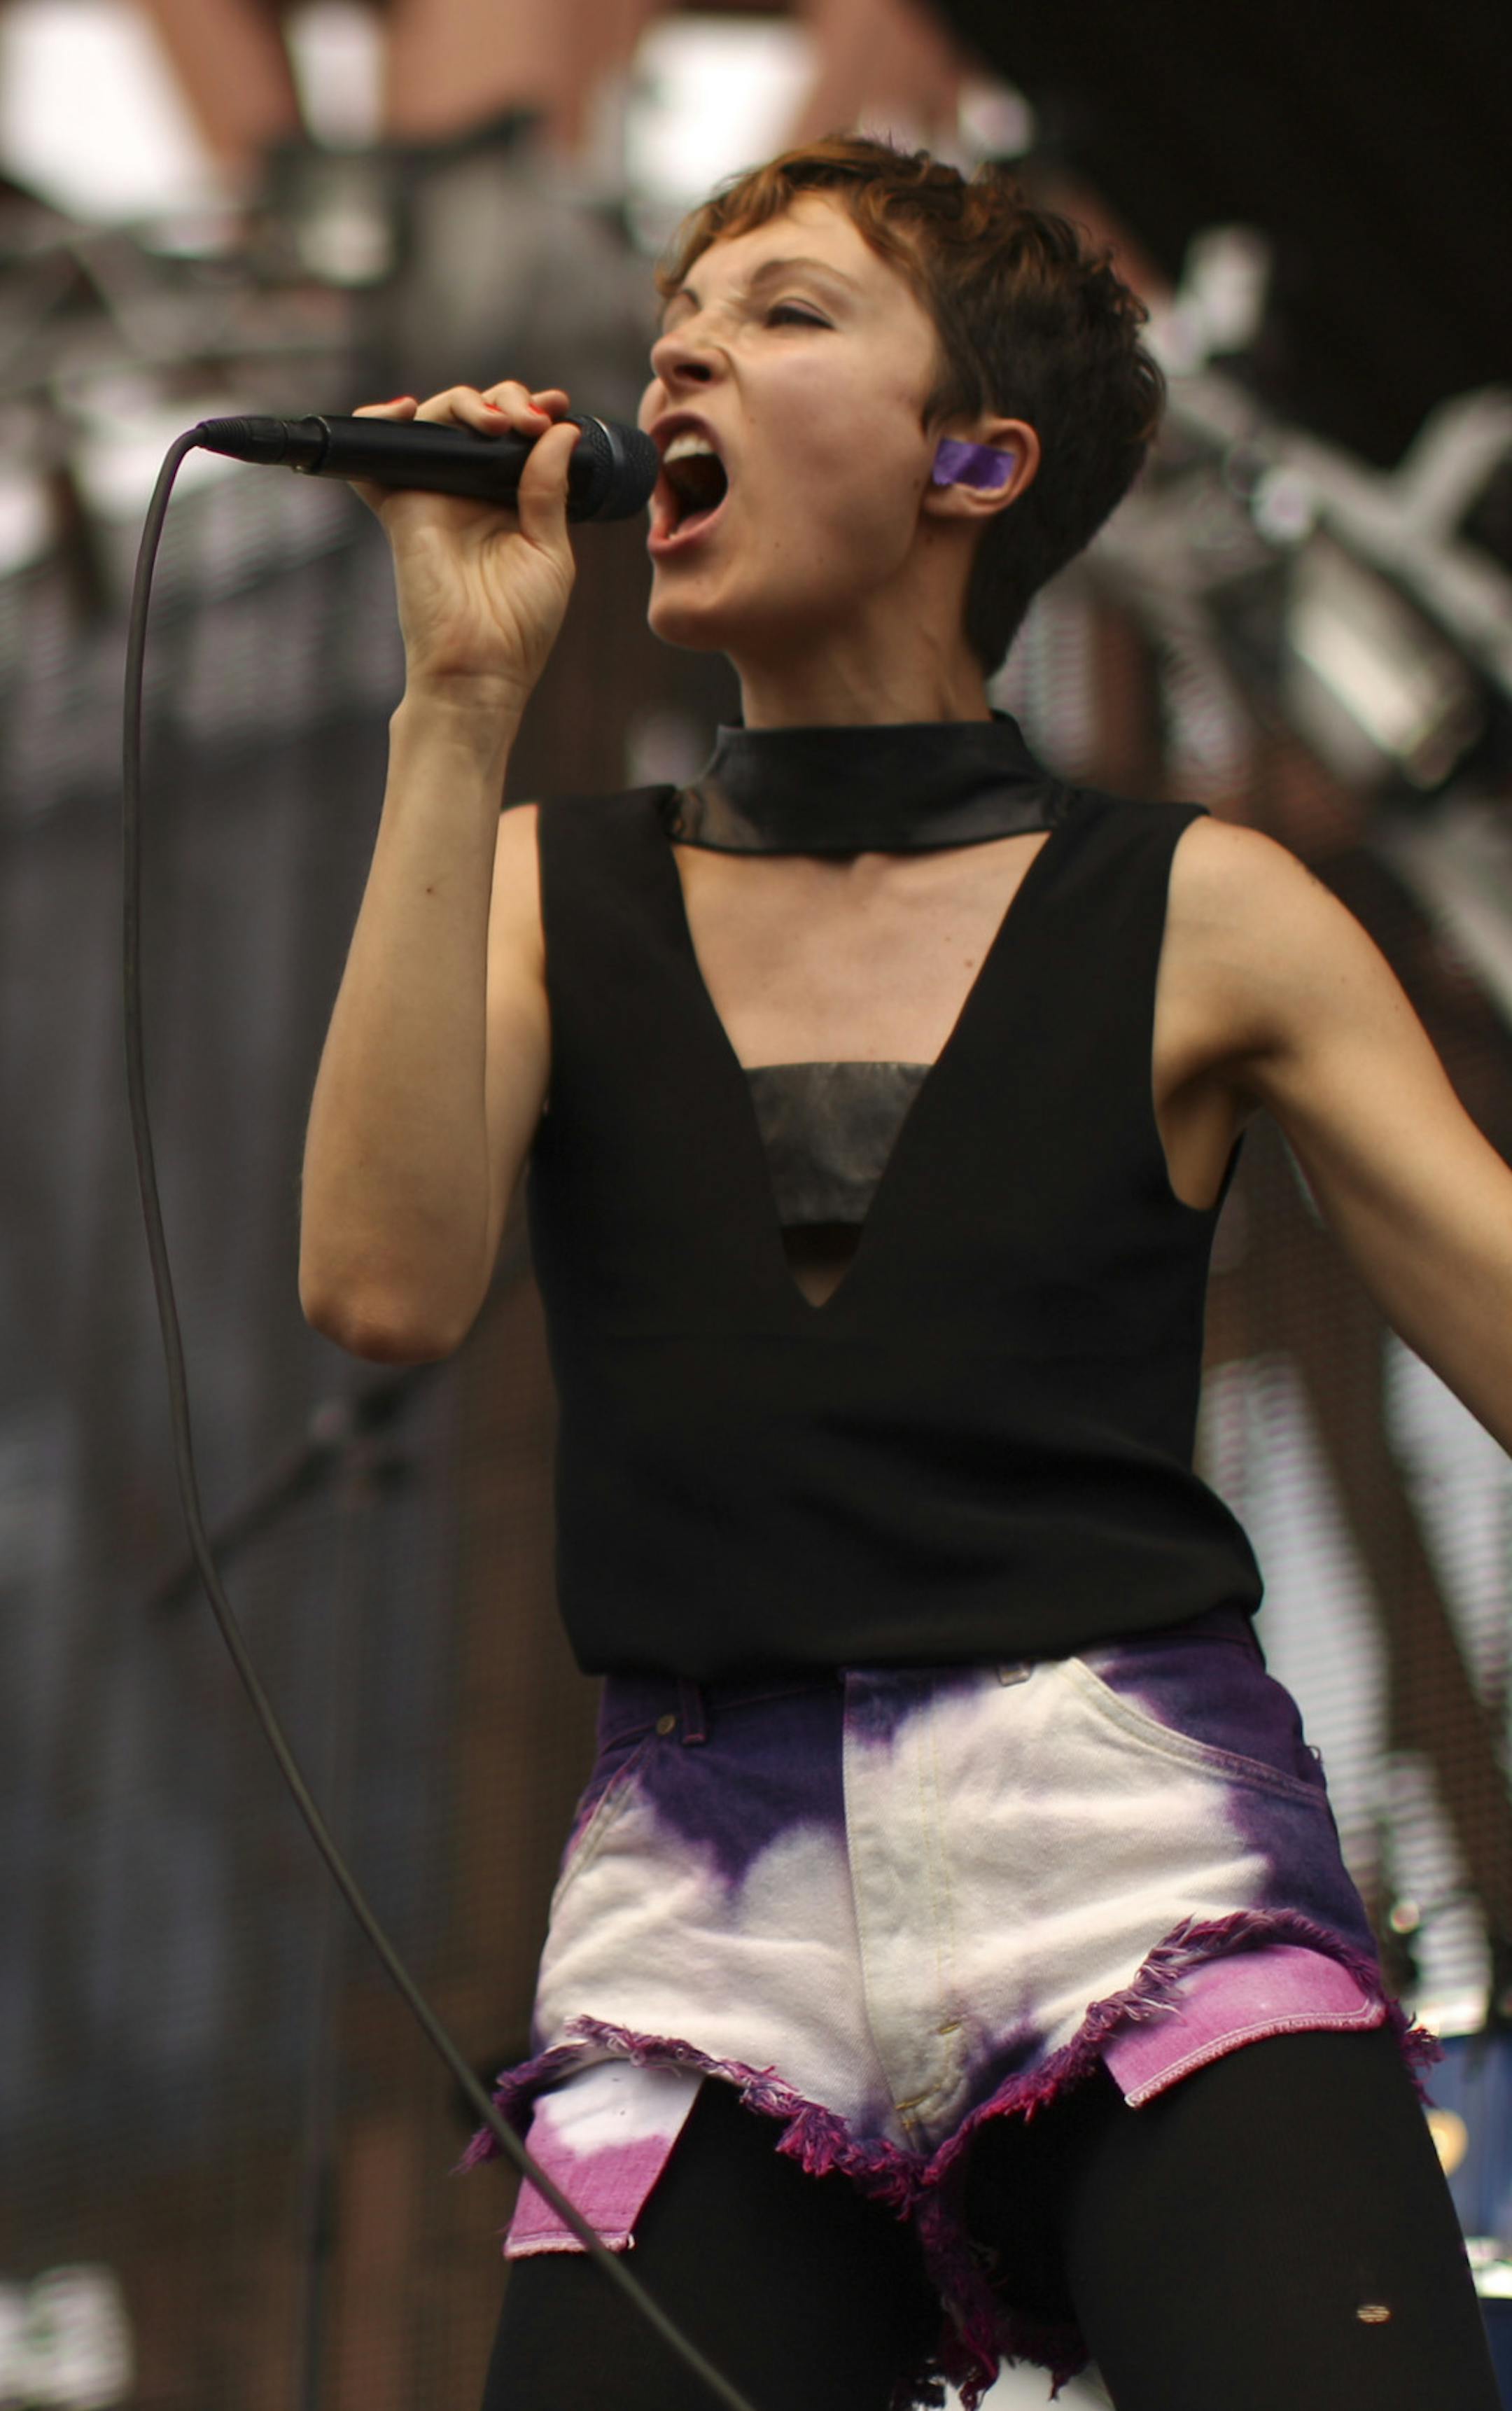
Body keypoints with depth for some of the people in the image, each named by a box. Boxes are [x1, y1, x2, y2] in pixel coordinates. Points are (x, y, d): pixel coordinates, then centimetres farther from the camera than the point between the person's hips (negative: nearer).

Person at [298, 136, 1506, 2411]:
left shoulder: (1198, 918, 10)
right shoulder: (547, 893, 14)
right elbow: (386, 1280, -3)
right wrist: (465, 696, -2)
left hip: (1145, 1874, -1)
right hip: (701, 1923, 2)